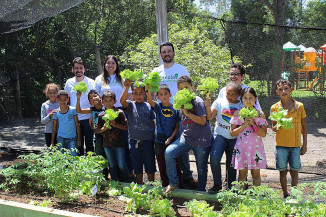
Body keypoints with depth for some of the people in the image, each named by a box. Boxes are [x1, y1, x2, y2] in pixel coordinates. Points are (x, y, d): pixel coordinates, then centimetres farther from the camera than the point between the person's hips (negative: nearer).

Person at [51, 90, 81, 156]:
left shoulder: (73, 110, -2)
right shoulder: (56, 113, 2)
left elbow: (77, 125, 3)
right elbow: (54, 128, 9)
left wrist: (78, 139, 1)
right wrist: (52, 142, 7)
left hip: (72, 138, -1)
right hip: (60, 138, 2)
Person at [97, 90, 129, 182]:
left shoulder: (119, 113, -5)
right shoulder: (101, 115, 4)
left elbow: (126, 126, -6)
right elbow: (97, 130, 9)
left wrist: (115, 125, -19)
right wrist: (104, 128, -11)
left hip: (119, 143, -3)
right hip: (107, 144, 3)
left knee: (122, 165, -2)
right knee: (112, 166, 12)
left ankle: (126, 184, 15)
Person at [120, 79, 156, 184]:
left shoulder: (148, 106, 6)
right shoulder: (130, 105, 2)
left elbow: (153, 123, 11)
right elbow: (122, 101, -21)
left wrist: (154, 136, 3)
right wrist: (127, 87, -36)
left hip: (148, 140, 0)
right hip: (134, 140, 0)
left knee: (150, 166, 6)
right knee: (137, 166, 10)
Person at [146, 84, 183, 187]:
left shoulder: (175, 108, -1)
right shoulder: (158, 107, -1)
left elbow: (177, 126, 2)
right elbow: (150, 101, -22)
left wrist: (171, 138, -11)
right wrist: (148, 90, -41)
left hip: (172, 141, -1)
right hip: (159, 142, 1)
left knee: (175, 166, 2)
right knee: (162, 167, 9)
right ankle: (165, 187, 22)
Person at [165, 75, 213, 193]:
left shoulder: (197, 101, -12)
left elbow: (202, 121, -20)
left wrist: (187, 113, -18)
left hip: (201, 141, -6)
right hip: (186, 138, 6)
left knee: (201, 169, 6)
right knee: (169, 152, -13)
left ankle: (200, 191, 28)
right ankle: (173, 183, -1)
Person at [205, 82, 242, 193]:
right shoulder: (219, 102, 4)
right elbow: (209, 116, -4)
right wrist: (208, 103, -12)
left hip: (234, 138, 1)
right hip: (220, 135, -1)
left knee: (231, 163, 5)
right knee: (214, 158, -21)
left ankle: (230, 188, 22)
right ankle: (217, 184, -2)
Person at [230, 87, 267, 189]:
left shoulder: (260, 114, 2)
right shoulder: (237, 114, 0)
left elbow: (264, 134, -2)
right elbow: (232, 133, -2)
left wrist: (253, 124, -14)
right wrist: (244, 124, -12)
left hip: (256, 147, 1)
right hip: (242, 147, 0)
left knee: (256, 173, 7)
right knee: (242, 173, 6)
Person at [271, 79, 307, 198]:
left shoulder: (299, 106, 0)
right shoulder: (274, 108, -1)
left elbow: (304, 126, 7)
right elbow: (273, 128, 5)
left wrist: (304, 144, 5)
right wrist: (279, 126, -19)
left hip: (296, 145, 0)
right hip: (281, 145, 0)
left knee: (294, 171, 5)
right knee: (282, 171, 6)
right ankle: (285, 195, 23)